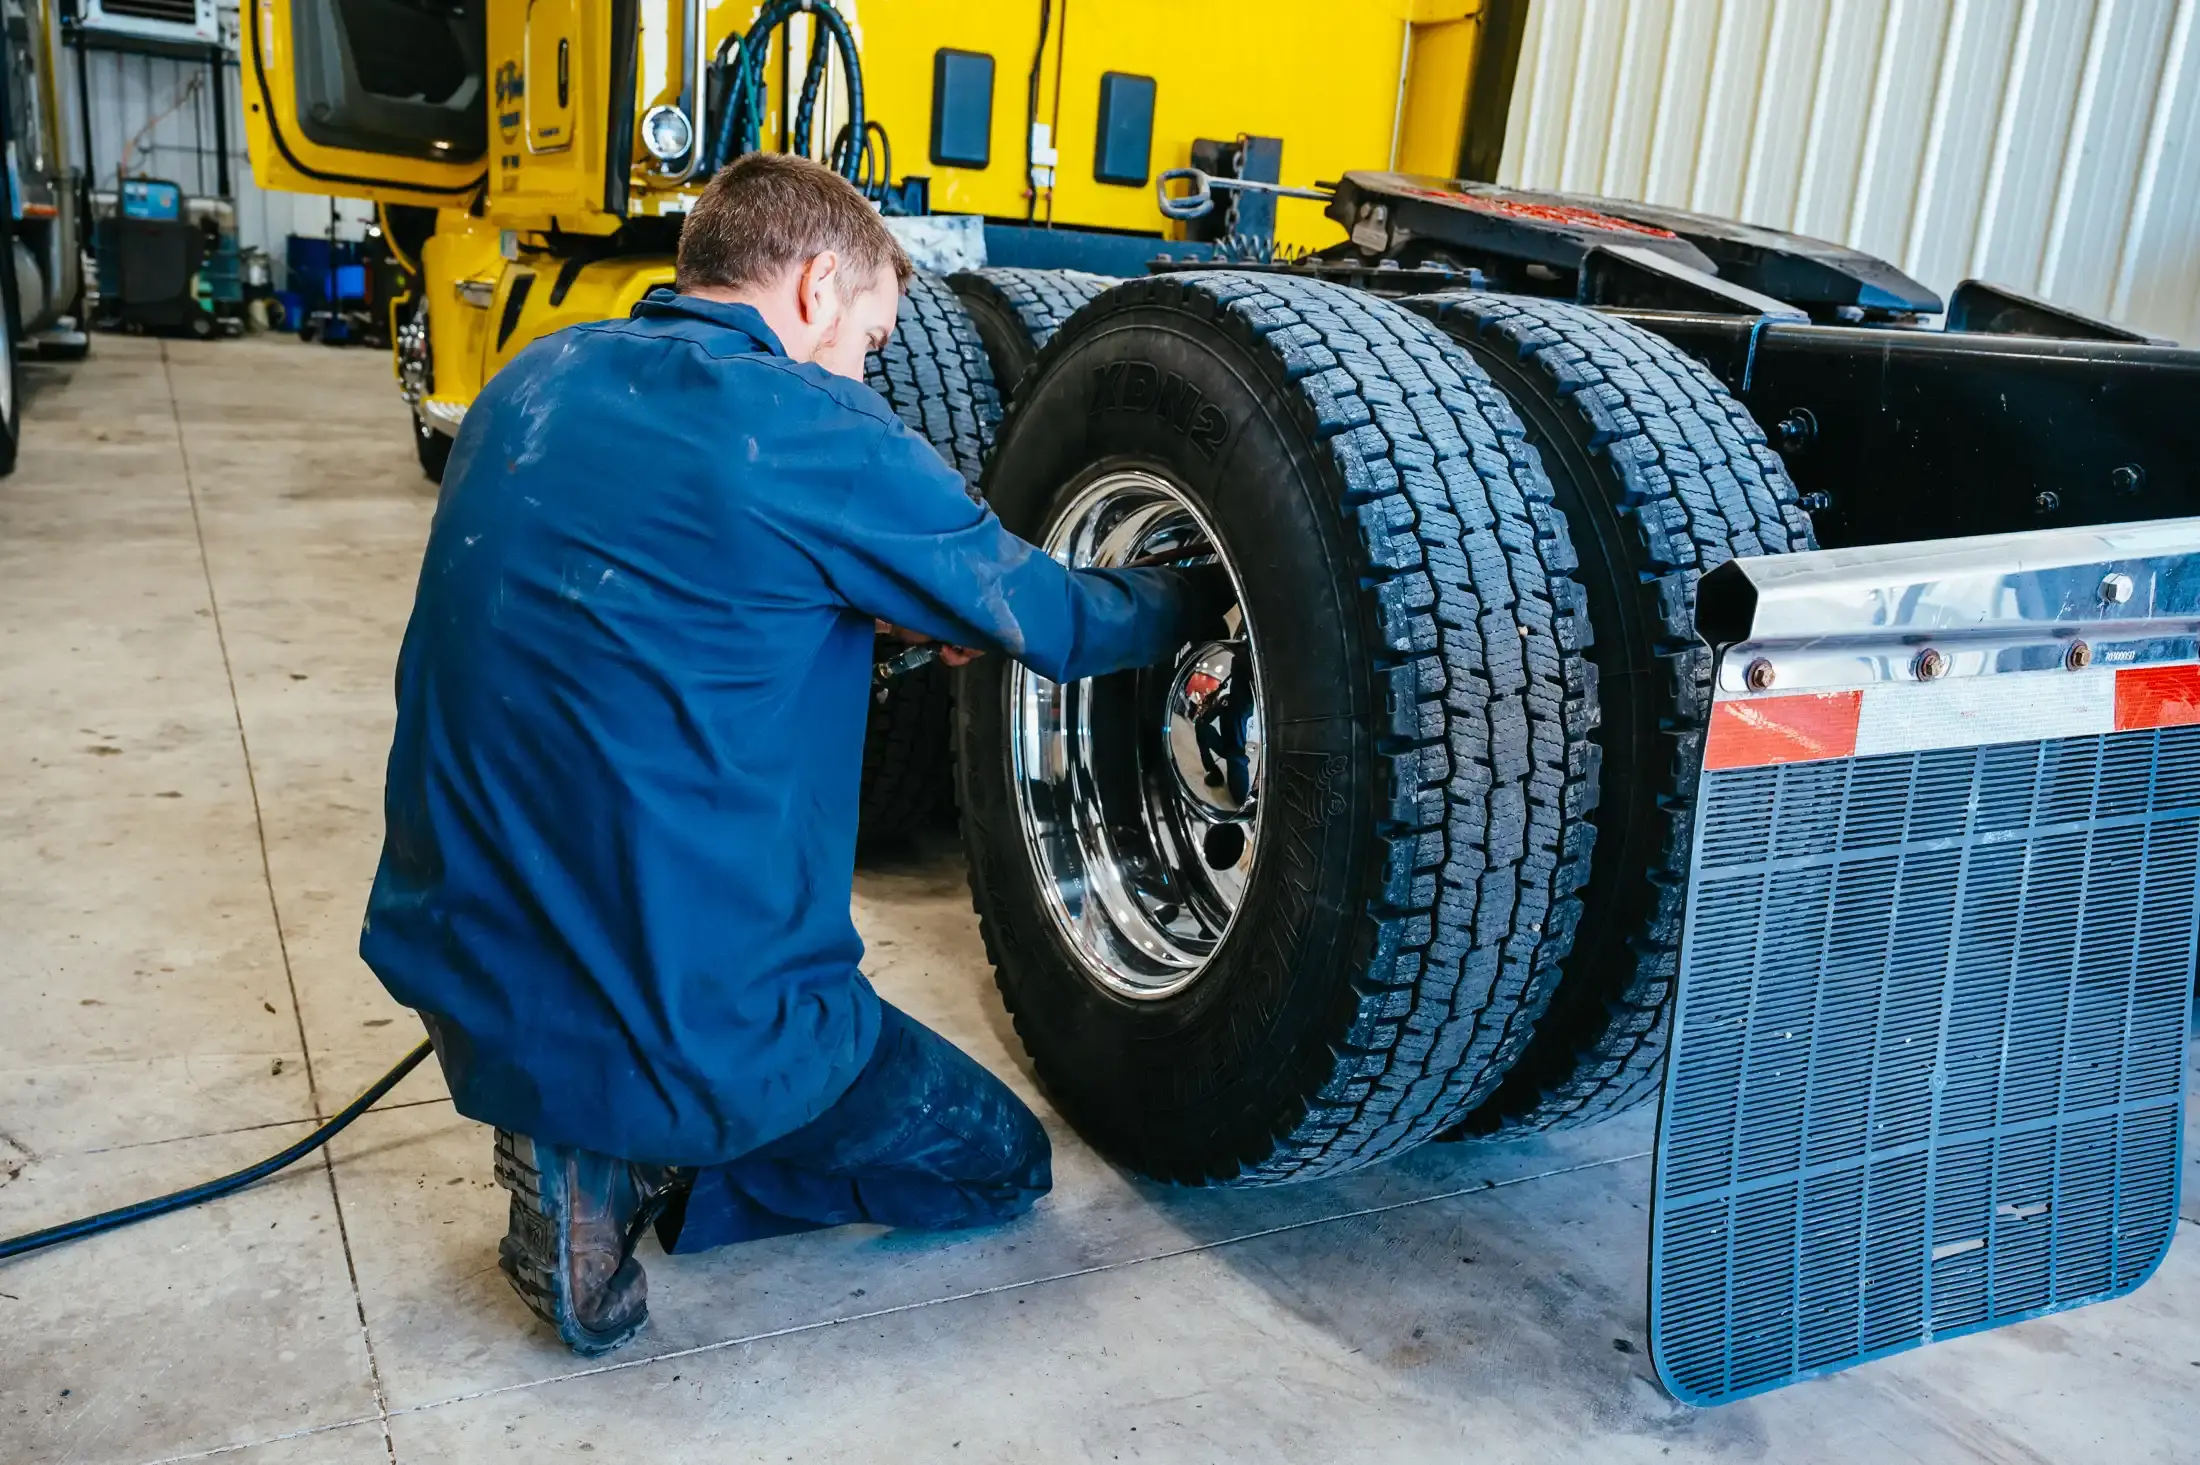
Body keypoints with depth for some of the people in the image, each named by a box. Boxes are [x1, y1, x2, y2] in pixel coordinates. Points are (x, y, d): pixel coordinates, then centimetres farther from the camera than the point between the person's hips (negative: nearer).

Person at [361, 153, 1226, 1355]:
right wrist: (1206, 588, 17)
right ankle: (639, 1166, 0)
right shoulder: (814, 433, -15)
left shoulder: (531, 385, 4)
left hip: (453, 981, 7)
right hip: (694, 1027, -7)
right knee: (1001, 1157, 17)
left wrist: (879, 615, 20)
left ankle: (581, 1141, 14)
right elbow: (1055, 624, -2)